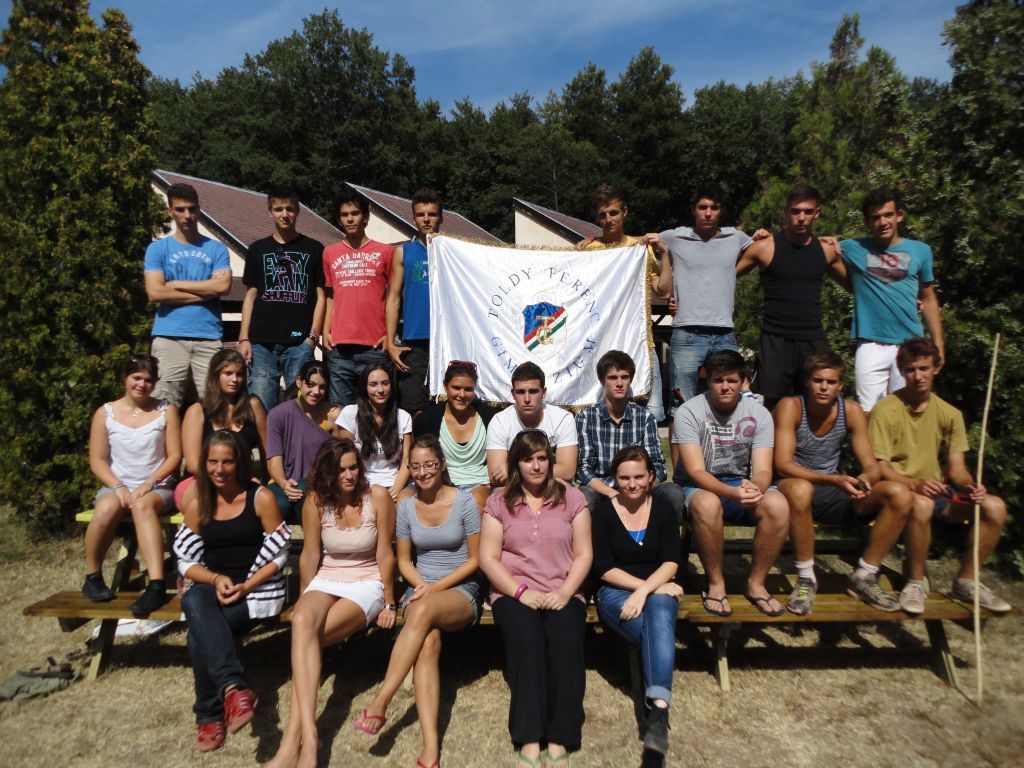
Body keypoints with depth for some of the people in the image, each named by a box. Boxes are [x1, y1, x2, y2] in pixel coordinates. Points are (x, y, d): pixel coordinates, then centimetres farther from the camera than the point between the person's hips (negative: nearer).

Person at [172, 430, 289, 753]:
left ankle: (210, 714, -14)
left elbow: (278, 556, -4)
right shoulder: (196, 505, 9)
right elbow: (186, 560, 7)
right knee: (194, 602, -34)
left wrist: (244, 587, -16)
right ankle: (233, 686, -44)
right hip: (211, 586, 3)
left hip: (257, 588, -3)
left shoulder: (261, 498, -3)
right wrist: (216, 579, -12)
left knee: (200, 634, -28)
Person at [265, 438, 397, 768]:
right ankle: (308, 738, -40)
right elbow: (310, 555, 6)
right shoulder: (316, 501, -2)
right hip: (326, 580, 3)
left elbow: (385, 554, -6)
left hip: (367, 583, -2)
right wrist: (306, 601, 12)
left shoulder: (377, 497, -11)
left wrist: (389, 603, -1)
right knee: (301, 622, -32)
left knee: (309, 635, -28)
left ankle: (294, 738, -23)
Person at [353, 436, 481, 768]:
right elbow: (404, 561, 13)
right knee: (428, 644, -32)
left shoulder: (464, 501, -3)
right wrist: (421, 586, -8)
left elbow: (474, 559, -1)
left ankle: (380, 702, -32)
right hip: (421, 589, 2)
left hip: (460, 590, -2)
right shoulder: (406, 506, 6)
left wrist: (438, 587, -12)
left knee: (424, 610, -38)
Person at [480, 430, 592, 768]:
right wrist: (521, 591, -13)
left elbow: (584, 554, 5)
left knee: (565, 641, -30)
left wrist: (564, 592, -11)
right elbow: (488, 557, 1)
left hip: (563, 594, 1)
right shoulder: (498, 502, 7)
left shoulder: (572, 498, 9)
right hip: (514, 593, 0)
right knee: (526, 638, -31)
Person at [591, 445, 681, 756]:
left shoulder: (664, 510, 7)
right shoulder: (603, 511, 1)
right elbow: (604, 569, -4)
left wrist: (645, 591, -21)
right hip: (616, 592, -1)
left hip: (657, 590, 1)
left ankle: (658, 707, -42)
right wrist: (649, 587, -12)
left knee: (660, 606, -34)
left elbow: (671, 563, -3)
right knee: (658, 630, -31)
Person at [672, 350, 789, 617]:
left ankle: (756, 583, -7)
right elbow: (696, 471, -20)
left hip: (742, 483, 3)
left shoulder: (759, 414, -3)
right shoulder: (689, 412, -13)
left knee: (778, 505, -28)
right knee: (707, 504, -38)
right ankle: (716, 583, -14)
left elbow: (763, 470, -10)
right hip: (698, 486, -3)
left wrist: (754, 488, -35)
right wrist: (733, 492, -38)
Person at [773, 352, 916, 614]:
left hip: (834, 494, 5)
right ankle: (806, 578, -20)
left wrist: (865, 480, -27)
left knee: (900, 495, -15)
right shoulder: (790, 407, -14)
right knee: (800, 489, -41)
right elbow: (782, 464, -23)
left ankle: (865, 577, -1)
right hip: (798, 488, -5)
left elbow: (871, 466, -1)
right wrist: (835, 480, -35)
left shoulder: (851, 411, -1)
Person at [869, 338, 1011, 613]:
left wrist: (970, 485, -17)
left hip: (936, 489, 6)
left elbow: (957, 468, 6)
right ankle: (916, 582, -14)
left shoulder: (949, 414, 8)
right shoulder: (886, 410, -9)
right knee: (921, 504, -38)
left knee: (995, 506, -17)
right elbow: (879, 467, -13)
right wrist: (915, 484, -30)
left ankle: (966, 581, 3)